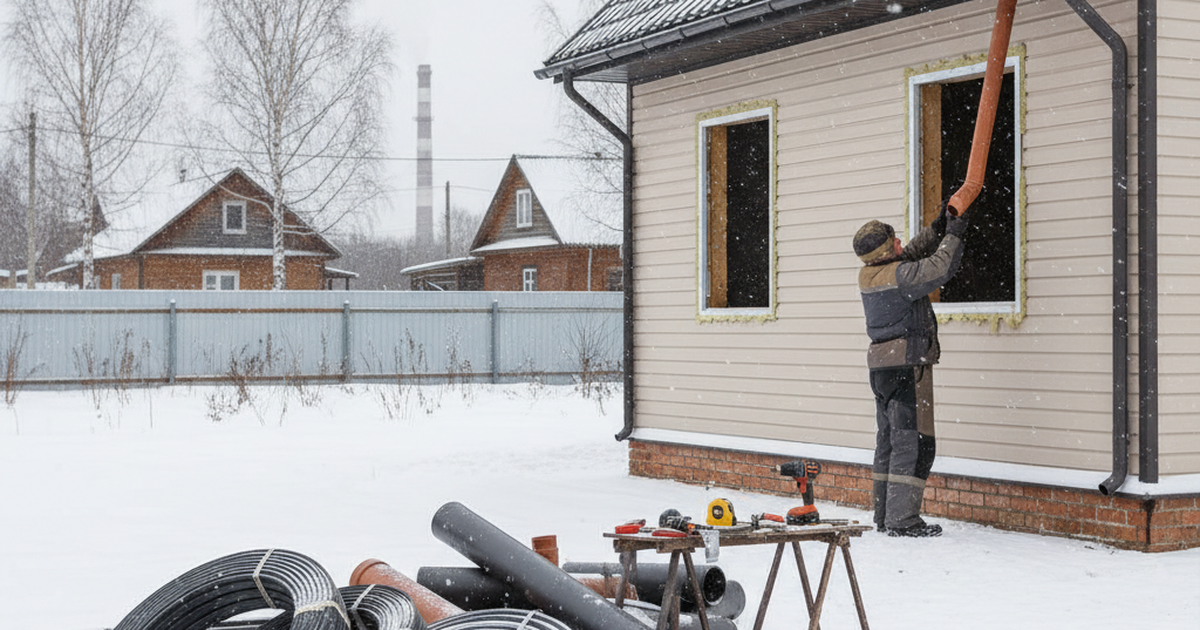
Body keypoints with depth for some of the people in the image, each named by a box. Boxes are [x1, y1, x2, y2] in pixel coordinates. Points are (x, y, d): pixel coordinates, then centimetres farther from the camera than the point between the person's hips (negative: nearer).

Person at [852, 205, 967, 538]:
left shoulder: (868, 274, 9)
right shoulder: (899, 276, -18)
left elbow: (912, 254, 21)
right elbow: (940, 267, -15)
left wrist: (937, 229, 16)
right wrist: (953, 235, -1)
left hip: (881, 366, 9)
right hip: (907, 365, -9)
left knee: (889, 441, 14)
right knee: (914, 443, -7)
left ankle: (883, 515, 17)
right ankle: (902, 519, -10)